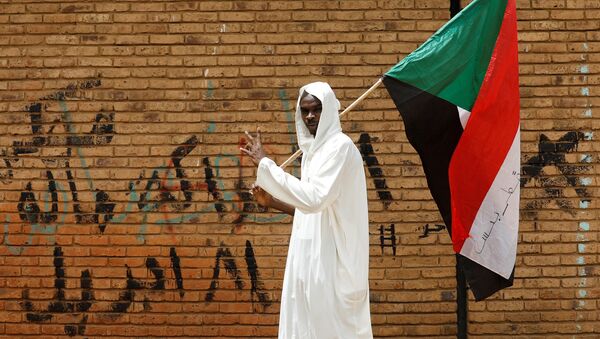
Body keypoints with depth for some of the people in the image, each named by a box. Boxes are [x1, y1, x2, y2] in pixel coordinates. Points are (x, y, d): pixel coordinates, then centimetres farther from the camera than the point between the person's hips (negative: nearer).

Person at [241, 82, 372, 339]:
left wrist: (264, 163, -21)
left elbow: (314, 199, -25)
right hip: (310, 255, 9)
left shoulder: (340, 146, -12)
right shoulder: (313, 149, 15)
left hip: (329, 257, -9)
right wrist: (271, 202, 10)